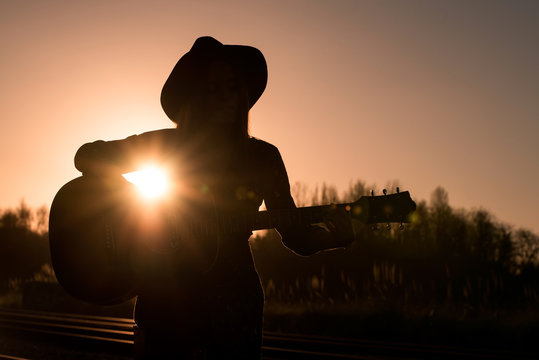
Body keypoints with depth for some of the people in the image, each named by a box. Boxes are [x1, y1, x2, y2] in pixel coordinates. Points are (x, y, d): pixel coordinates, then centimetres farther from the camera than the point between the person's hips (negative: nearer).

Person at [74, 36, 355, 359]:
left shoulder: (262, 157, 5)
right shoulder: (164, 144, 2)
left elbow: (296, 236, 4)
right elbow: (87, 156, 2)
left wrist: (332, 236, -17)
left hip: (234, 297, 1)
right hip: (165, 296, -1)